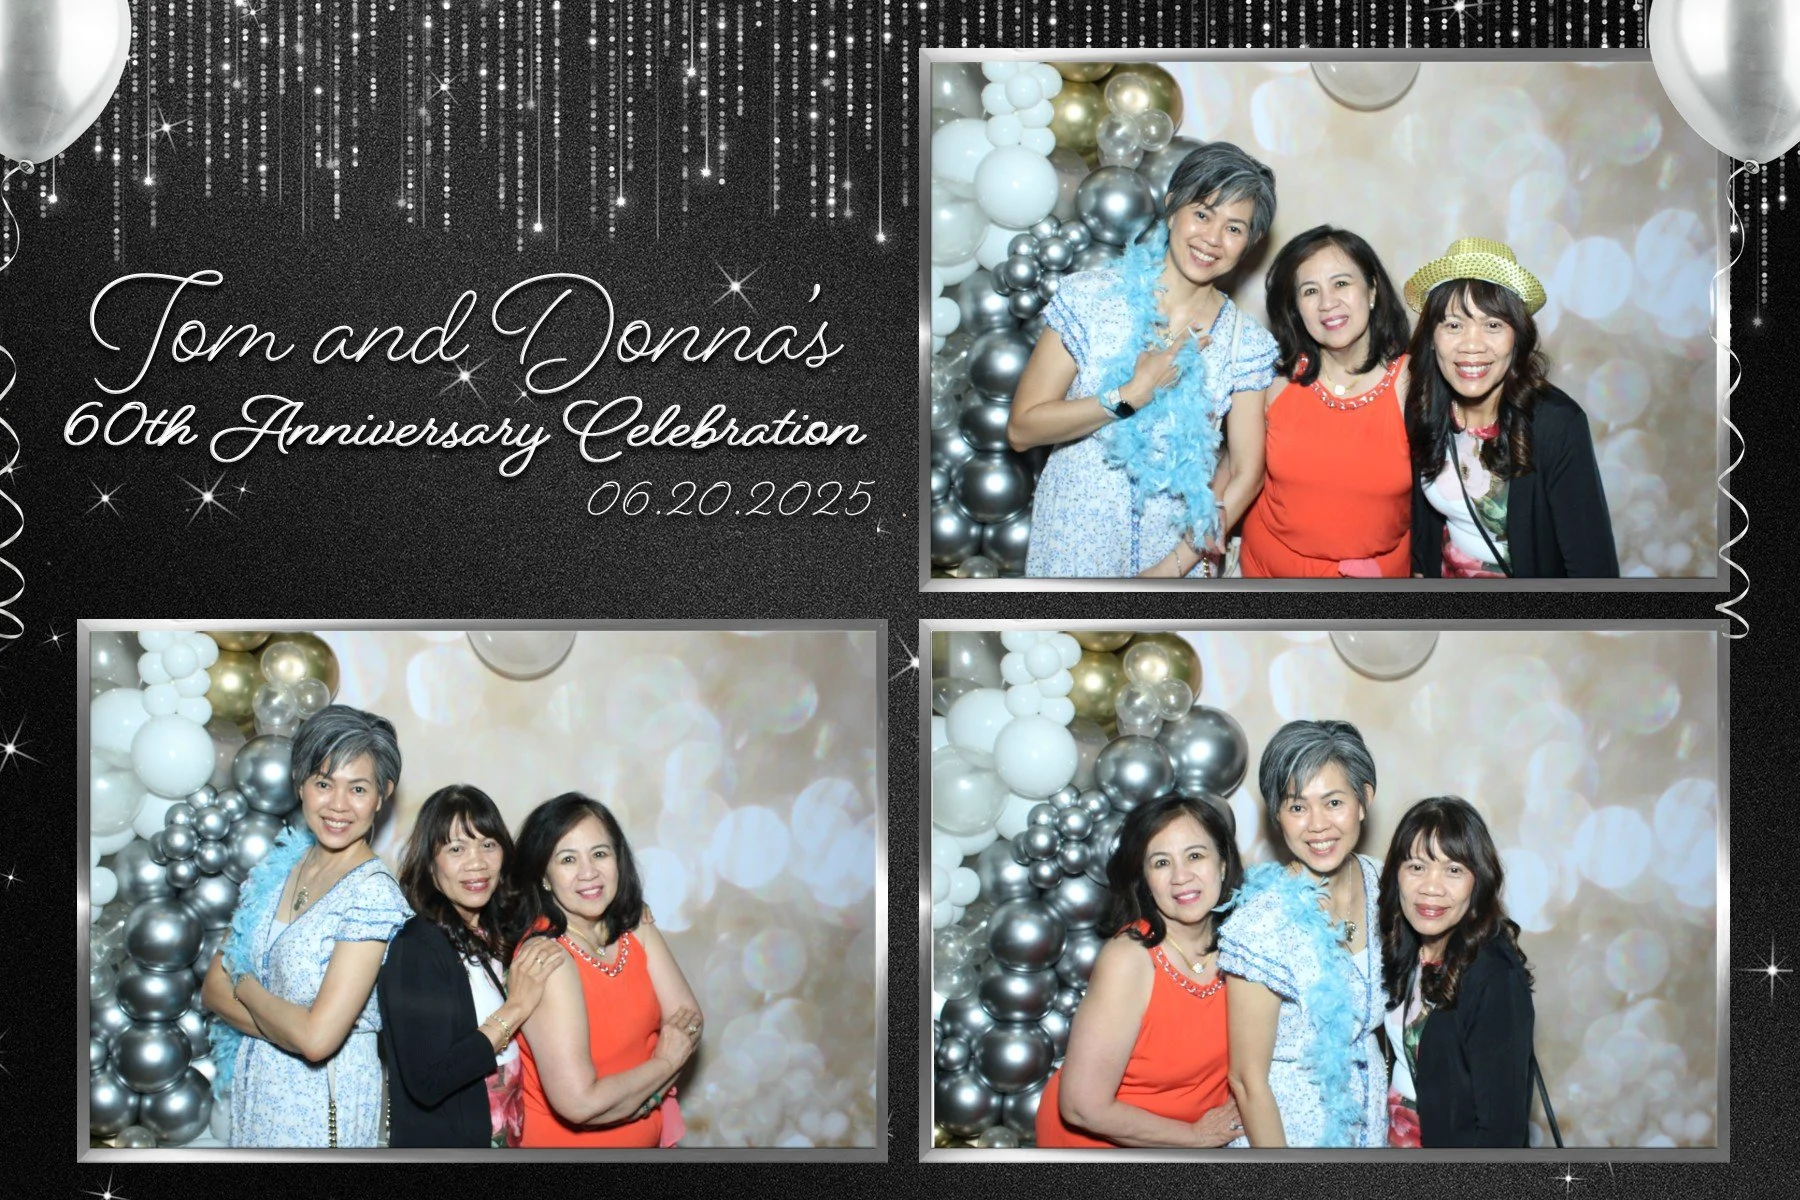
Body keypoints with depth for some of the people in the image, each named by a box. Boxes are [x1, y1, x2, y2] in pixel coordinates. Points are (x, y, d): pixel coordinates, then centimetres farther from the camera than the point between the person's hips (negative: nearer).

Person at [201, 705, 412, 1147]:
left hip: (322, 1105, -6)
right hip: (254, 1090, 6)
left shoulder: (372, 893, -18)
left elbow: (316, 1038, -25)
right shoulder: (277, 868, 2)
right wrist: (285, 1025, -15)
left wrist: (244, 985, -8)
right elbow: (213, 987, 2)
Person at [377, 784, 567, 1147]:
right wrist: (516, 1008, -24)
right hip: (439, 1142, -7)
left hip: (502, 1138, 7)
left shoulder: (494, 936, 1)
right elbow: (426, 1081, -27)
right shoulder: (416, 946, -20)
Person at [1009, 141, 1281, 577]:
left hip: (1177, 551, 1)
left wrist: (1173, 568, -12)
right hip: (1073, 548, -1)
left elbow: (1245, 475, -4)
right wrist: (1132, 397, -20)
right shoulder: (1090, 297, -10)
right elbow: (1022, 428, -11)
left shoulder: (1247, 343, -5)